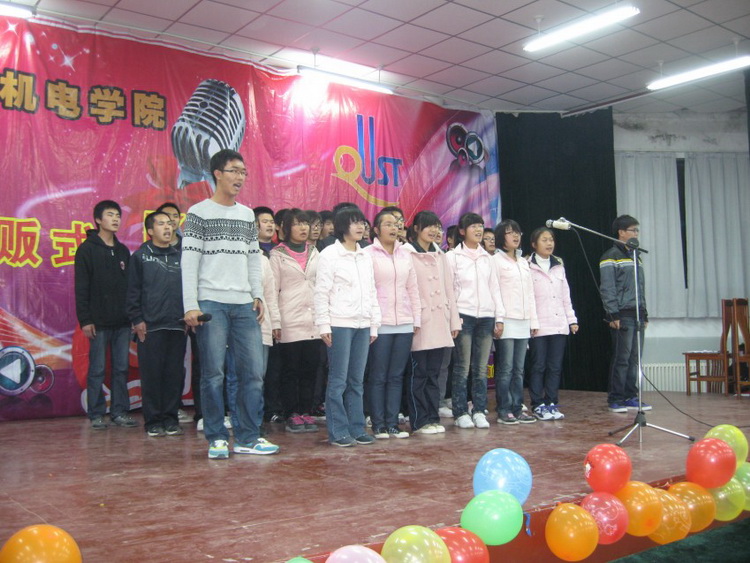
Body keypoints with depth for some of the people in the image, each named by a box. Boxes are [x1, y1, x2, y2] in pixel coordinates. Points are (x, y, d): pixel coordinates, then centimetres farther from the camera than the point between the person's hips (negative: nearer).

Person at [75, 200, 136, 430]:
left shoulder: (123, 250, 14)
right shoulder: (87, 249, -1)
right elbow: (81, 288, -5)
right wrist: (84, 319, -11)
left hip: (122, 322, 5)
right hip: (99, 322, -4)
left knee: (121, 368, 6)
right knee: (97, 369, 0)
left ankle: (120, 411, 13)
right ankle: (96, 414, 9)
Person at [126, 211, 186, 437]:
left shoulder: (180, 256, 14)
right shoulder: (140, 256, 4)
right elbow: (132, 292, 1)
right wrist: (136, 319, -6)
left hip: (178, 326, 3)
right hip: (150, 326, -3)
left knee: (175, 374, 4)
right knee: (151, 374, -1)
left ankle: (171, 419, 13)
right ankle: (153, 421, 8)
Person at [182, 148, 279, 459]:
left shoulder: (248, 215, 16)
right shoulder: (199, 213, 1)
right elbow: (189, 262, -4)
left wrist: (258, 296, 10)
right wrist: (190, 306, -11)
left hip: (244, 305, 5)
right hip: (211, 304, -5)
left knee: (253, 371, 2)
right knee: (213, 373, -1)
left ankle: (248, 438, 11)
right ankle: (217, 438, 10)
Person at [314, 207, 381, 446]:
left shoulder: (365, 257, 15)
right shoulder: (329, 255, -3)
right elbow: (321, 292, -7)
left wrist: (374, 324, 13)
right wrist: (323, 325, -12)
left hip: (362, 325, 6)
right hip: (339, 324, -6)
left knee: (356, 381, 9)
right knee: (338, 381, -2)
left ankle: (356, 428, 16)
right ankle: (338, 431, 5)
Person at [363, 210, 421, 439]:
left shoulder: (405, 254, 13)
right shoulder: (368, 254, -1)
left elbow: (413, 289, 14)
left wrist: (416, 319, 10)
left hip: (404, 324, 5)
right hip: (380, 324, -4)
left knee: (397, 376, 8)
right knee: (378, 377, 1)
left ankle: (392, 424, 15)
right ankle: (378, 425, 9)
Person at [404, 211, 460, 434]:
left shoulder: (440, 255, 16)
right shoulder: (407, 254, -3)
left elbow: (449, 289, 16)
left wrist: (454, 320, 11)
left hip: (439, 323, 6)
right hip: (419, 323, -6)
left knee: (434, 373, 10)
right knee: (419, 373, -2)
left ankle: (433, 418, 16)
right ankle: (419, 421, 6)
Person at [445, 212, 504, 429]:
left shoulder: (486, 257, 15)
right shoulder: (453, 256, 1)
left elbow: (494, 288, 14)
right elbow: (448, 288, -2)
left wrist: (499, 317, 8)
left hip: (486, 316, 4)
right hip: (464, 315, -4)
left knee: (481, 368, 6)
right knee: (462, 368, -4)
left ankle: (479, 411, 13)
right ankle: (461, 413, 4)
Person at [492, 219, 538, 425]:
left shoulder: (523, 262, 19)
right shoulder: (496, 260, -2)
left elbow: (530, 292, 19)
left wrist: (534, 320, 14)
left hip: (522, 322, 6)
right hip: (506, 321, -6)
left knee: (518, 369, 8)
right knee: (505, 369, -4)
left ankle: (517, 409, 13)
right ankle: (504, 411, 2)